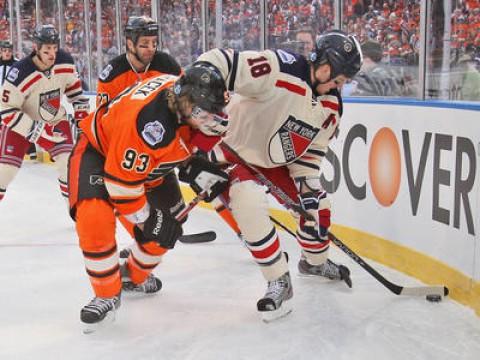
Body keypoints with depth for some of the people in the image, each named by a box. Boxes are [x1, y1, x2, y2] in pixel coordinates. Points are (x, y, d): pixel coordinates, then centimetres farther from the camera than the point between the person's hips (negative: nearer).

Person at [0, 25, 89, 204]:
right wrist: (35, 131, -29)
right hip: (21, 122, -3)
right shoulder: (20, 72, -30)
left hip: (55, 120, 3)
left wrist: (82, 113, 4)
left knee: (69, 161, -10)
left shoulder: (65, 62, -16)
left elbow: (73, 86, 6)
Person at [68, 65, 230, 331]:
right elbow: (121, 178, -33)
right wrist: (146, 219, -21)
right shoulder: (149, 121, -42)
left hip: (148, 159, 8)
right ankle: (107, 295, -6)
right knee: (94, 221, -28)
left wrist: (195, 168, -9)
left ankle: (135, 277, 33)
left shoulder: (189, 100, -18)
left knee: (169, 222, 6)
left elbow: (181, 142, 5)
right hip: (99, 151, -7)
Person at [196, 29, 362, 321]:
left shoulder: (332, 106, -7)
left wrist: (307, 185, -9)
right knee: (251, 206, -30)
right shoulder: (279, 68, -31)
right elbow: (220, 61, -34)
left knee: (316, 204, 9)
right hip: (237, 150, -7)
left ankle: (314, 261, 39)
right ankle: (279, 283, -13)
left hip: (278, 157, 7)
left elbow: (311, 150, 0)